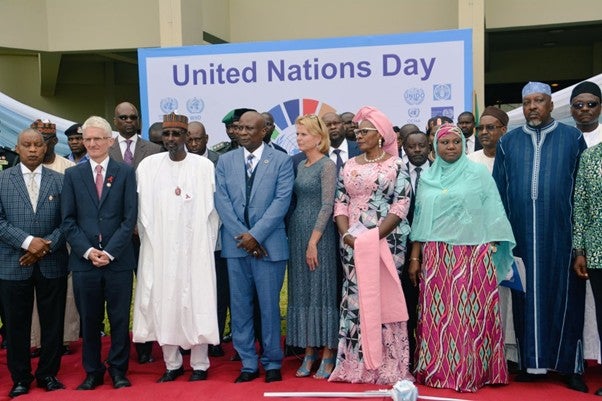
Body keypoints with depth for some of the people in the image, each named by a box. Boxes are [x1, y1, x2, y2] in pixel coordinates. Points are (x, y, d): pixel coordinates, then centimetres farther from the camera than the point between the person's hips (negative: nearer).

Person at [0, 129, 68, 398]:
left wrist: (46, 246, -11)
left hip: (52, 264, 1)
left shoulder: (59, 180, 5)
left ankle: (48, 374, 23)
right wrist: (28, 241, -16)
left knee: (52, 322, 7)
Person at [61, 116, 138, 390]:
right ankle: (93, 371, 22)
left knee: (120, 318, 6)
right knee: (89, 319, 9)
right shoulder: (73, 175, 8)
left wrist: (110, 251, -11)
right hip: (84, 260, 2)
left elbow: (130, 218, -2)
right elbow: (68, 220, 4)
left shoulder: (125, 173, 3)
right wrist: (88, 251, -8)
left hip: (118, 259, -1)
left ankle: (118, 370, 20)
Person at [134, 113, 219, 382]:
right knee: (162, 303, 7)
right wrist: (148, 239, 4)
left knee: (196, 302, 2)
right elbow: (142, 209, 7)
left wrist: (207, 243, -1)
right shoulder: (148, 166, 4)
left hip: (194, 248, -2)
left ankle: (199, 365, 14)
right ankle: (172, 364, 20)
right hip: (158, 249, 3)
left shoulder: (204, 167, -2)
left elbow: (213, 209, 0)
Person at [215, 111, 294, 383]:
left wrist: (256, 234, -14)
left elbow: (281, 200, -8)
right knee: (240, 306, 7)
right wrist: (241, 236, -9)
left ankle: (272, 363, 18)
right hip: (235, 245, 3)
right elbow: (222, 201, 2)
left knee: (269, 306, 4)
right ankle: (248, 364, 19)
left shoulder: (281, 161, 1)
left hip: (268, 244, -3)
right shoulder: (225, 161, 9)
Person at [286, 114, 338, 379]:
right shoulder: (300, 165, 14)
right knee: (301, 293, 8)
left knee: (322, 292, -1)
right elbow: (296, 201, 14)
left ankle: (327, 356, 7)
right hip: (297, 233, 7)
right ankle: (309, 352, 17)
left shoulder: (327, 165, -8)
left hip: (319, 235, -7)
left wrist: (313, 242, -17)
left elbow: (327, 205, -14)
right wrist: (297, 238, 5)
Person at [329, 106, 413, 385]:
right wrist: (346, 234, -8)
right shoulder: (349, 166, 12)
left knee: (383, 298, -1)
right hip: (352, 243, 4)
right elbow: (340, 203, 9)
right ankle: (357, 363, 13)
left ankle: (388, 366, 9)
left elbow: (401, 206, -8)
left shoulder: (395, 165, -1)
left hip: (386, 242, -4)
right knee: (355, 300, 4)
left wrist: (374, 237, -16)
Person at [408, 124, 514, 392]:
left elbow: (492, 215, 0)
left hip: (473, 255, -3)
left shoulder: (479, 173, 2)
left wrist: (493, 252, -5)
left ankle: (472, 371, 9)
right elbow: (420, 220, 12)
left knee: (470, 313, -2)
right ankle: (436, 369, 13)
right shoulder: (427, 178, 11)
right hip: (436, 257, 3)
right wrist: (414, 257, 8)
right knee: (437, 314, 3)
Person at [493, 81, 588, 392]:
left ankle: (570, 366, 14)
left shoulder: (573, 138, 5)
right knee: (527, 296, 7)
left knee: (565, 296, 4)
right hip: (521, 234, 2)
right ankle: (531, 361, 16)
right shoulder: (508, 142, 10)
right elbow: (498, 190, 9)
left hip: (560, 233, -1)